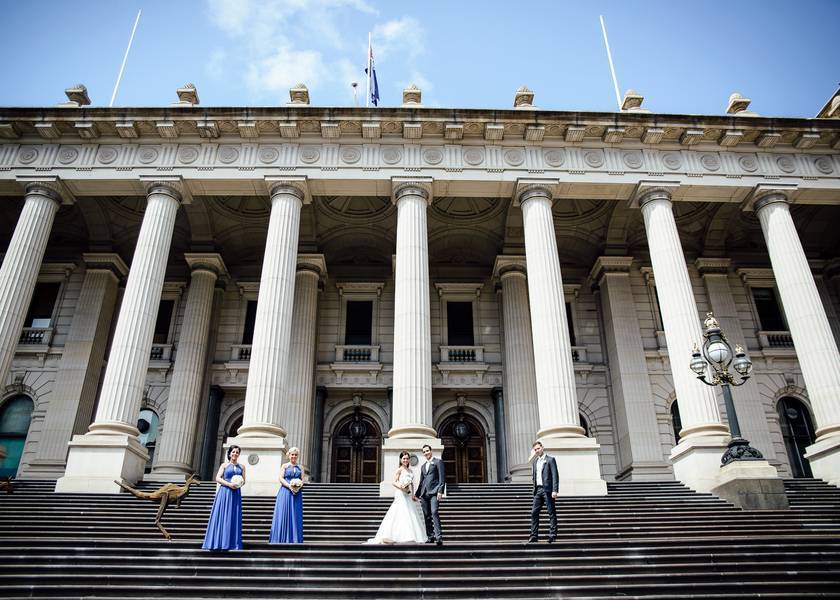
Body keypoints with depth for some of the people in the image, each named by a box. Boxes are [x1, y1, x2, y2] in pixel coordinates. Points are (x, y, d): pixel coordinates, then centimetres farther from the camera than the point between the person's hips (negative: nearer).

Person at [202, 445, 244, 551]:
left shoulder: (242, 466, 14)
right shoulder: (224, 465, 7)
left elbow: (243, 480, 14)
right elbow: (218, 478, -2)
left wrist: (240, 484, -8)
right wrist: (229, 484, -15)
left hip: (236, 493, 2)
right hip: (224, 492, -2)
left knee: (233, 517, 1)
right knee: (222, 516, -4)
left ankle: (232, 543, 4)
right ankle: (218, 542, 0)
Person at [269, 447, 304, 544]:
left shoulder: (300, 468, 16)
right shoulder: (285, 466, 7)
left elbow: (302, 480, 10)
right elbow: (281, 478, -4)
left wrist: (299, 486, -11)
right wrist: (289, 486, -17)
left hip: (297, 493, 3)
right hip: (285, 492, -3)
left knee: (296, 516, 0)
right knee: (283, 515, -6)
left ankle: (294, 540, 3)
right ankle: (282, 540, -2)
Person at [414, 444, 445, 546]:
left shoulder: (438, 462, 4)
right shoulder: (423, 466, 25)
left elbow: (442, 477, -5)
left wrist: (440, 491, -14)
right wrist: (417, 494, 21)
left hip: (434, 492, -7)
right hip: (424, 493, 7)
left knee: (434, 512, -20)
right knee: (427, 515, 4)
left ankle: (438, 536, -23)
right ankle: (430, 536, 10)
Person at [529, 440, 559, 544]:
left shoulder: (550, 460, -1)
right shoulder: (535, 462, 18)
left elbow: (555, 476, -8)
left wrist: (554, 490, -17)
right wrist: (534, 489, 12)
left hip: (547, 490, -6)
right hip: (538, 490, 6)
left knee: (551, 513, -1)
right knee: (534, 513, 2)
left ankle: (552, 535, 2)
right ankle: (534, 536, 6)